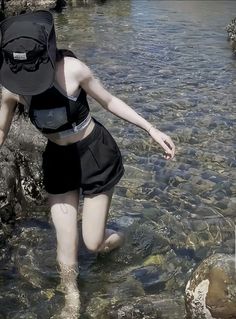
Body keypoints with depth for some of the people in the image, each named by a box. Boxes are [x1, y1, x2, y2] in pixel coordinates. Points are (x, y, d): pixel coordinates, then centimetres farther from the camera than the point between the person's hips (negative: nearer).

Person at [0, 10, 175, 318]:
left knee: (93, 242, 7)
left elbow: (109, 101, -10)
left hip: (96, 154, -2)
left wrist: (153, 130, -10)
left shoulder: (72, 68, -26)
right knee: (66, 251, 6)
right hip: (58, 161, 3)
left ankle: (120, 239, 47)